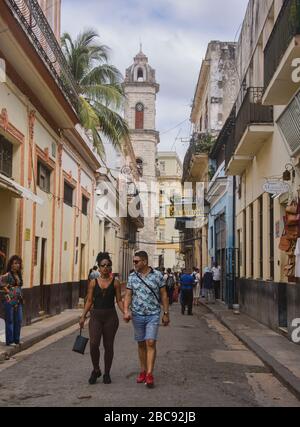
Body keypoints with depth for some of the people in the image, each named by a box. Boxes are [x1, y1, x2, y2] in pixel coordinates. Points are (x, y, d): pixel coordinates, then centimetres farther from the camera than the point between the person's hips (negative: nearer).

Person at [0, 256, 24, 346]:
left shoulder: (19, 275, 11)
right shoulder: (8, 275, -11)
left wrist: (20, 296, 13)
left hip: (18, 300, 7)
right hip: (10, 300, -7)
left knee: (18, 321, 11)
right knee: (10, 321, 1)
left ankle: (16, 340, 21)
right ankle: (9, 341, 9)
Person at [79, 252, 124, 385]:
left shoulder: (115, 282, 2)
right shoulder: (93, 282, 3)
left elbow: (119, 300, 3)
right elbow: (89, 301, 6)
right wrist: (83, 316, 0)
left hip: (110, 316, 0)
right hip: (96, 316, 0)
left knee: (108, 346, 6)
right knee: (93, 344, -13)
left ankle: (107, 374, 20)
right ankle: (96, 370, 10)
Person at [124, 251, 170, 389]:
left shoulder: (157, 275, -2)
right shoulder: (132, 277, 4)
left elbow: (164, 295, 2)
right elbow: (128, 295, 2)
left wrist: (166, 313, 1)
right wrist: (126, 311, -14)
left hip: (153, 315, -3)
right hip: (137, 315, 3)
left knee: (150, 343, -12)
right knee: (141, 344, 10)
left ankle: (149, 374, -12)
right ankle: (143, 371, 22)